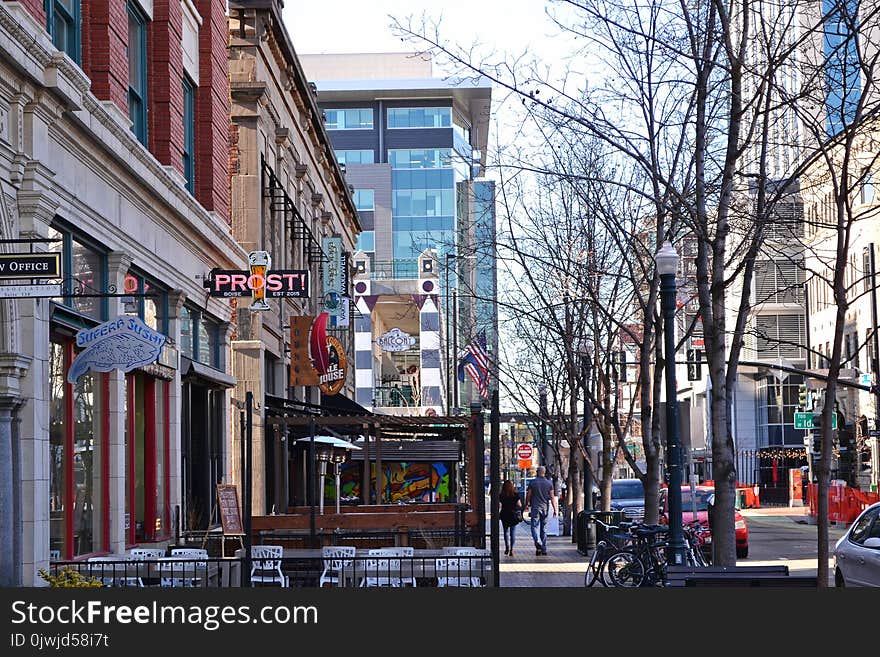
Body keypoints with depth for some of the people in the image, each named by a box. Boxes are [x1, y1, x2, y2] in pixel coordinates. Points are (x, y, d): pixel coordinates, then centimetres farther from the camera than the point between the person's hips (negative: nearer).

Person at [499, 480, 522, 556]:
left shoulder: (501, 495, -5)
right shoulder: (515, 495, -6)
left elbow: (498, 505, -5)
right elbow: (519, 505, -5)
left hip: (504, 515, 1)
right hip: (513, 515, 0)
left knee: (506, 531, 16)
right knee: (513, 532, 5)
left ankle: (507, 547, 1)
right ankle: (511, 549, 0)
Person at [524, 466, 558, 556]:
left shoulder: (533, 482, -4)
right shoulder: (549, 483, 2)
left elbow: (528, 495, -1)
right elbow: (552, 497, -1)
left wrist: (527, 504, 15)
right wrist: (555, 509, 1)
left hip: (535, 508, -3)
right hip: (545, 508, 3)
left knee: (535, 527, -1)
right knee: (544, 529, 10)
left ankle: (538, 543, -27)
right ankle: (544, 549, 11)